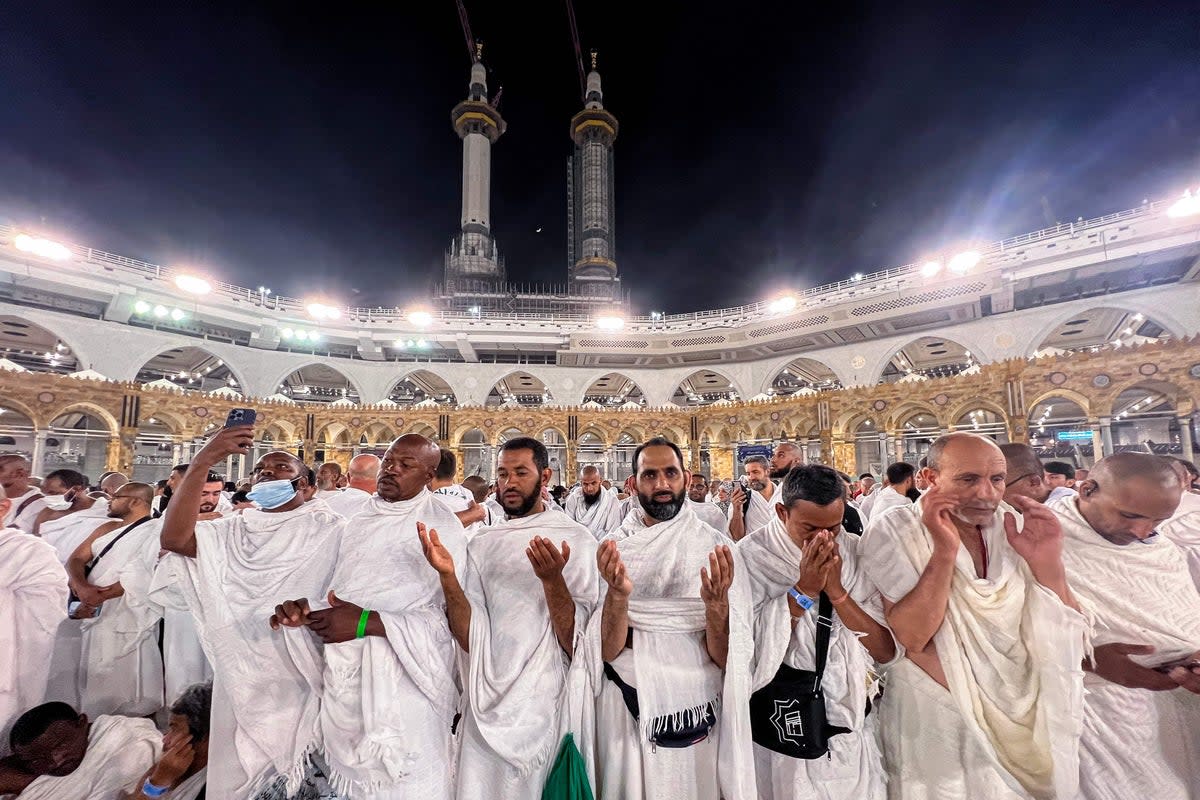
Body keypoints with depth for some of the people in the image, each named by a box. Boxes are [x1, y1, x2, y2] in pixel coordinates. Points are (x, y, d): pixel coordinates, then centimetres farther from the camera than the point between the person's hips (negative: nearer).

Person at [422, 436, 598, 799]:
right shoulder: (481, 544, 1)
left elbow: (575, 641, -14)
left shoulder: (576, 539, -11)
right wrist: (447, 576, -22)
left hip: (550, 701, -3)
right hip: (489, 702, 3)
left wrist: (552, 580, -30)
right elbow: (471, 638, -7)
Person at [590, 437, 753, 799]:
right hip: (628, 713, 1)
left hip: (697, 712, 0)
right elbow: (608, 652, -12)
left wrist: (717, 602, -30)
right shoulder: (612, 548, -8)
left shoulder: (715, 545, -9)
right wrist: (617, 594, -31)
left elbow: (726, 657, -11)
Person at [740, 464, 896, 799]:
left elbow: (887, 651, -7)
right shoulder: (751, 555, -17)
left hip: (851, 725, 4)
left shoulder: (858, 554, -5)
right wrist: (803, 590, -25)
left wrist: (837, 591, -21)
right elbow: (748, 648, -19)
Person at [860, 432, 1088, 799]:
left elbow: (1068, 638, -7)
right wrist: (944, 551, -33)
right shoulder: (892, 534, -18)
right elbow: (908, 639, -27)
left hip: (1024, 718, 4)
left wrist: (1047, 565, -22)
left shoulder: (1018, 530, -5)